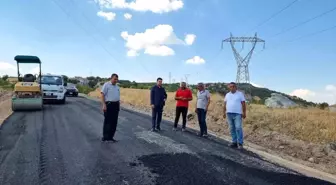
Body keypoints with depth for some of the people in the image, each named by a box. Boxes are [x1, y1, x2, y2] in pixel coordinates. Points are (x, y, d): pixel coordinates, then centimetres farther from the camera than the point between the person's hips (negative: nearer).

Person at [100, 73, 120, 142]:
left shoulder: (117, 87, 17)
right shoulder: (106, 85, -3)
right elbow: (102, 95, -10)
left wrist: (119, 105, 16)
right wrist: (104, 104, -18)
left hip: (116, 105, 7)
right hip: (108, 105, -6)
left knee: (114, 122, 7)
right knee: (107, 121, -2)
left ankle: (110, 137, 15)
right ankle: (105, 137, 8)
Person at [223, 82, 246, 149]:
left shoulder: (240, 94, 3)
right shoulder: (227, 95, 15)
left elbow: (243, 104, 0)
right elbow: (225, 104, 15)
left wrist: (244, 113, -6)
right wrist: (224, 112, 9)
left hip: (237, 114, -4)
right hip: (229, 114, 4)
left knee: (238, 128, -10)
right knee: (232, 129, 7)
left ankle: (240, 143, -4)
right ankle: (234, 142, 14)